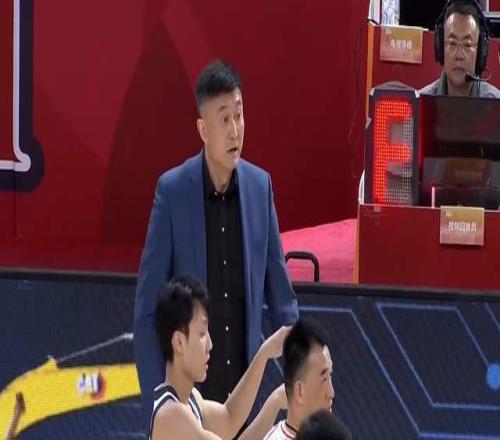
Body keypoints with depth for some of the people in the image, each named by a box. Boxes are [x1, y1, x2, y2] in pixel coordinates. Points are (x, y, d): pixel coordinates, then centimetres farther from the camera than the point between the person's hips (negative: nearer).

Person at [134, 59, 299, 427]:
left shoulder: (260, 186, 4)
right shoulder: (172, 190, -7)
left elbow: (280, 296, 10)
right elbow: (147, 311, -5)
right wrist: (157, 402, -12)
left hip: (244, 393, 3)